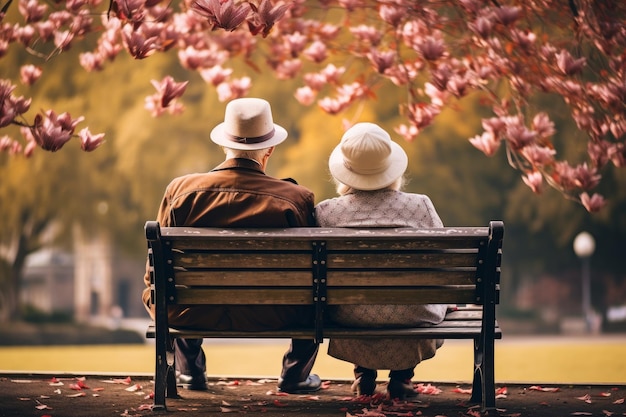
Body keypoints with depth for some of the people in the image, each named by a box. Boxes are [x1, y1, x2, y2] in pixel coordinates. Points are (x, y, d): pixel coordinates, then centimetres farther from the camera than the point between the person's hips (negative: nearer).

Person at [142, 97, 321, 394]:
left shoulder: (180, 190, -8)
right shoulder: (296, 198, -13)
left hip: (194, 315, 2)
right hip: (269, 318, -2)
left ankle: (189, 370, 47)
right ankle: (295, 374, 38)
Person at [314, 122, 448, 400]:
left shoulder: (325, 212, -12)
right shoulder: (420, 206, -12)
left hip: (349, 316, 1)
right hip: (410, 316, -1)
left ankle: (364, 373, 37)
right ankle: (401, 376, 31)